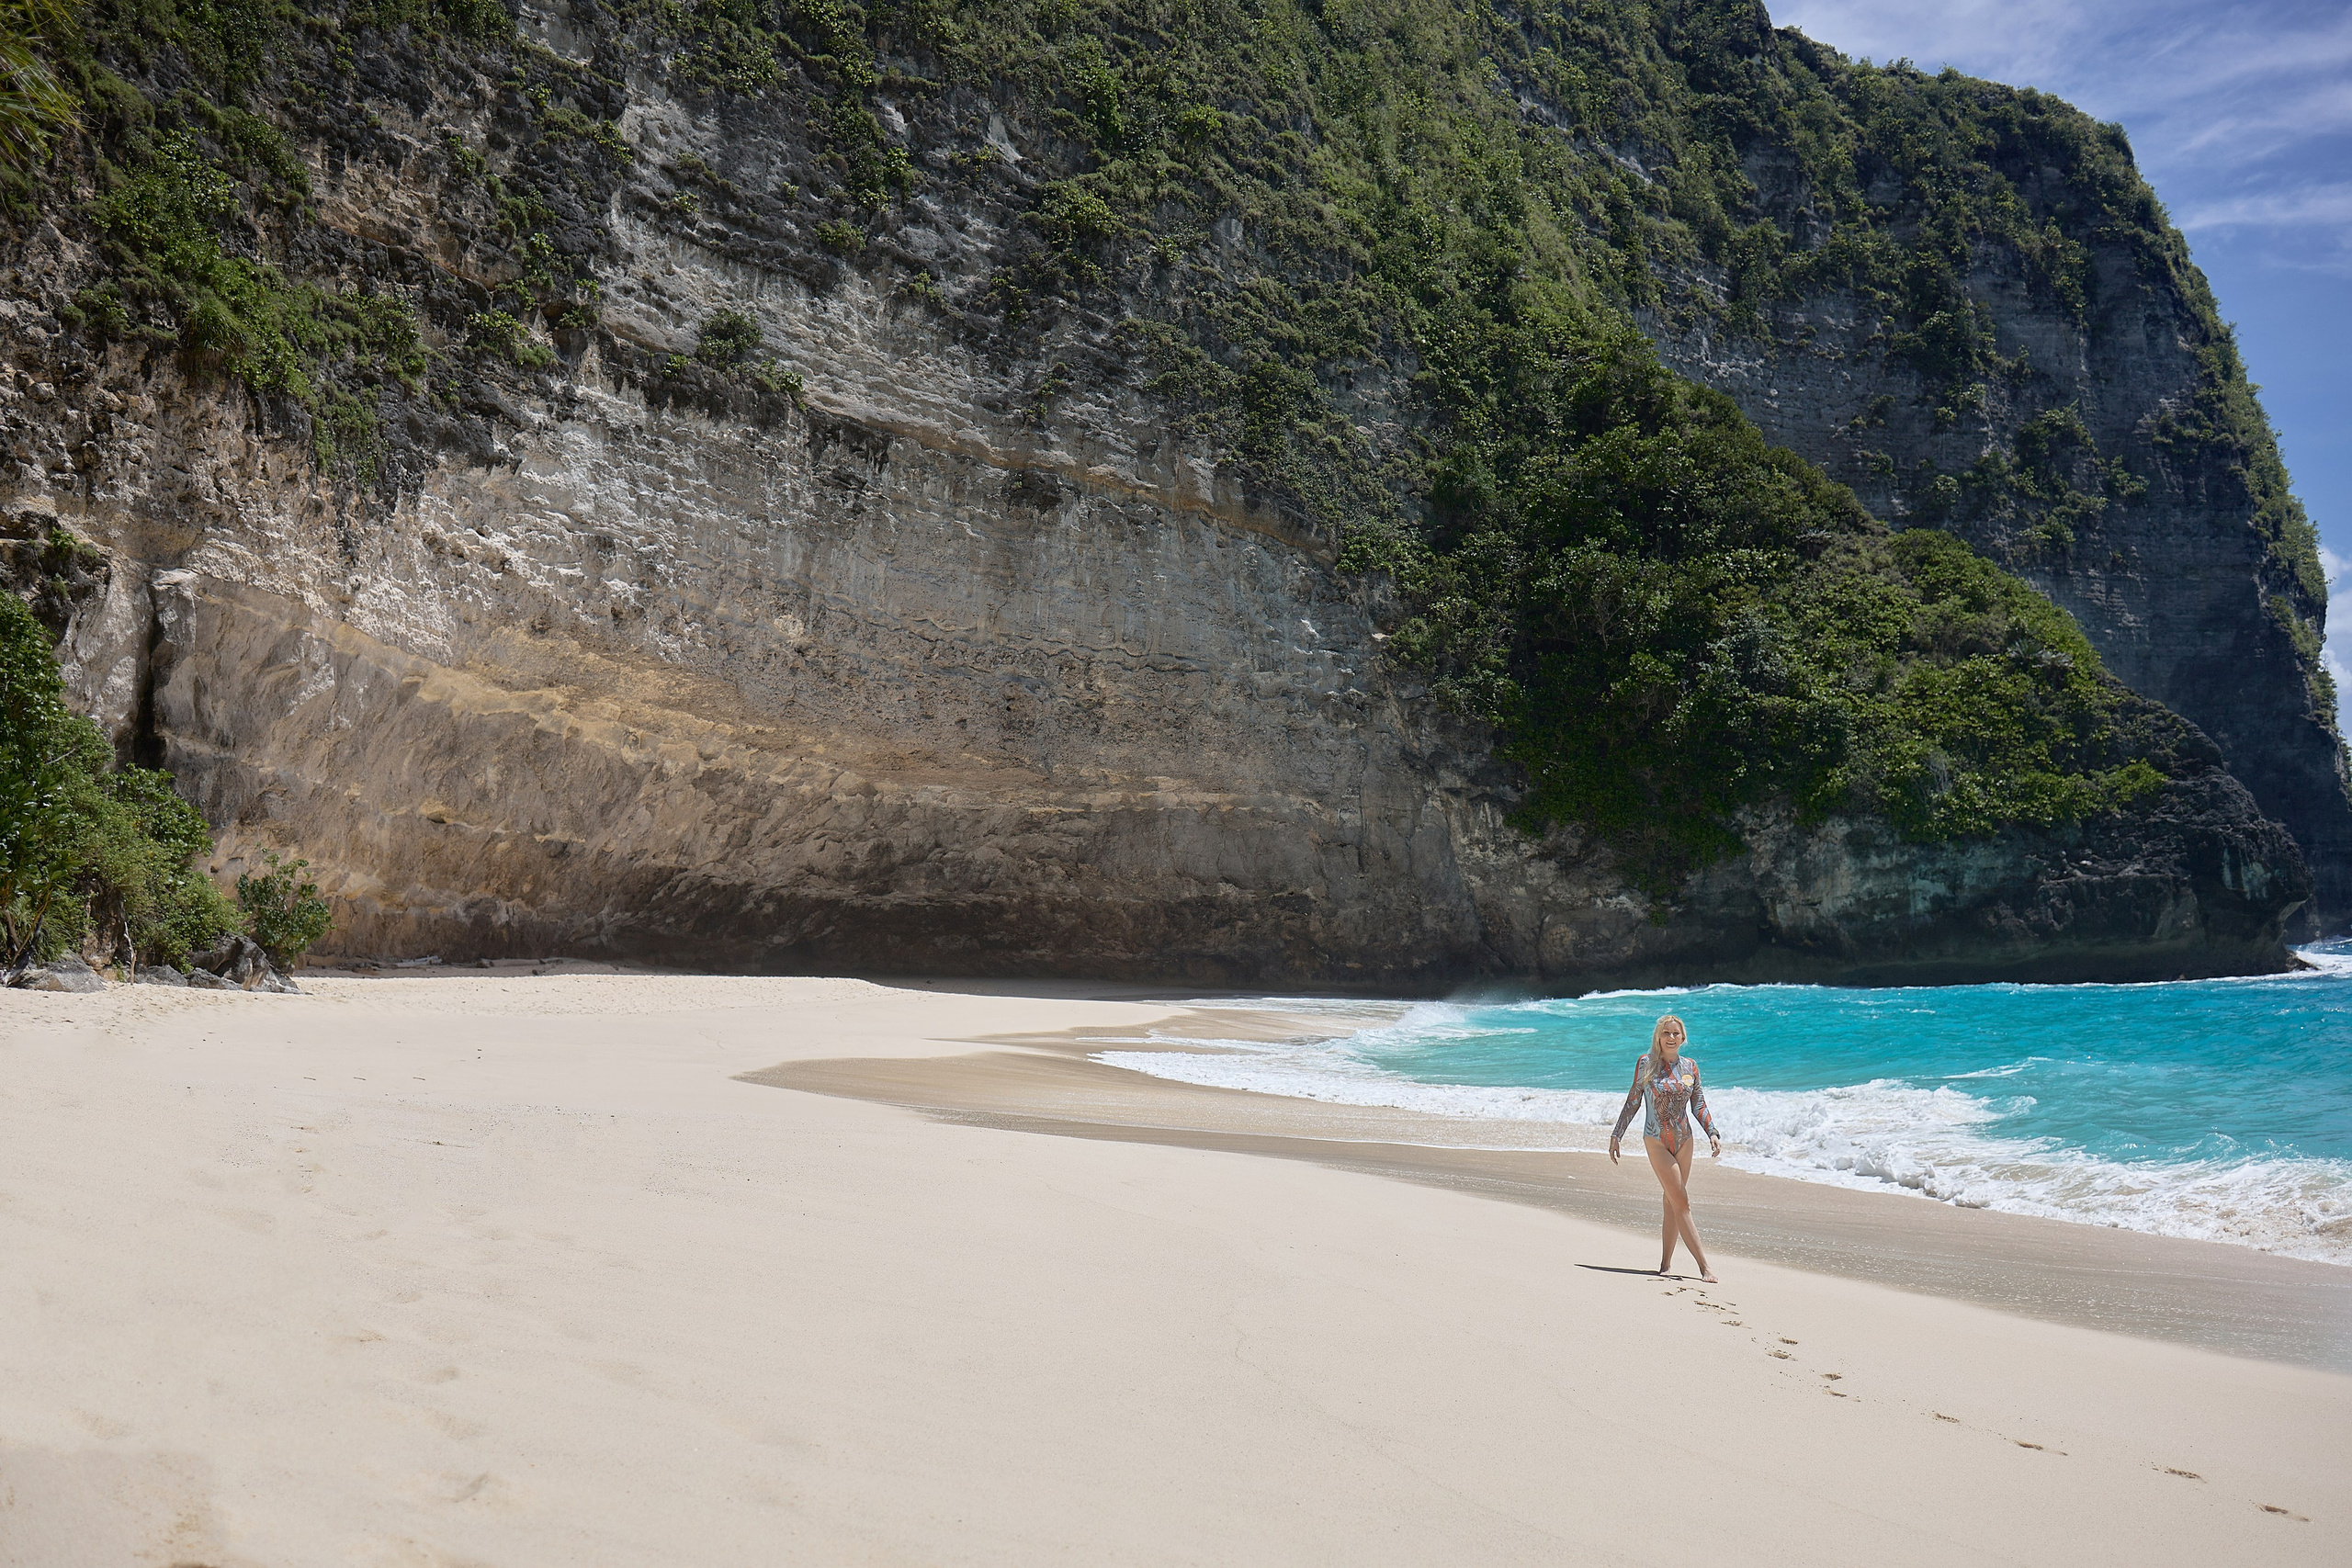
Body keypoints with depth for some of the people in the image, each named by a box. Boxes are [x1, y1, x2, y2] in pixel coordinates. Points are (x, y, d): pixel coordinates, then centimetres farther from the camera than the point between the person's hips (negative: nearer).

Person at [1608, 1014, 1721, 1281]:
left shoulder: (1690, 1066, 6)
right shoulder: (1646, 1063, -4)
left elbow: (1699, 1106, 10)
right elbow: (1633, 1101, 1)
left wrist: (1713, 1133, -3)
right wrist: (1616, 1134, 0)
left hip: (1683, 1140, 4)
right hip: (1656, 1141, -4)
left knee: (1672, 1203, 6)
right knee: (1681, 1203, -10)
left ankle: (1666, 1264, 15)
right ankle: (1704, 1267, -12)